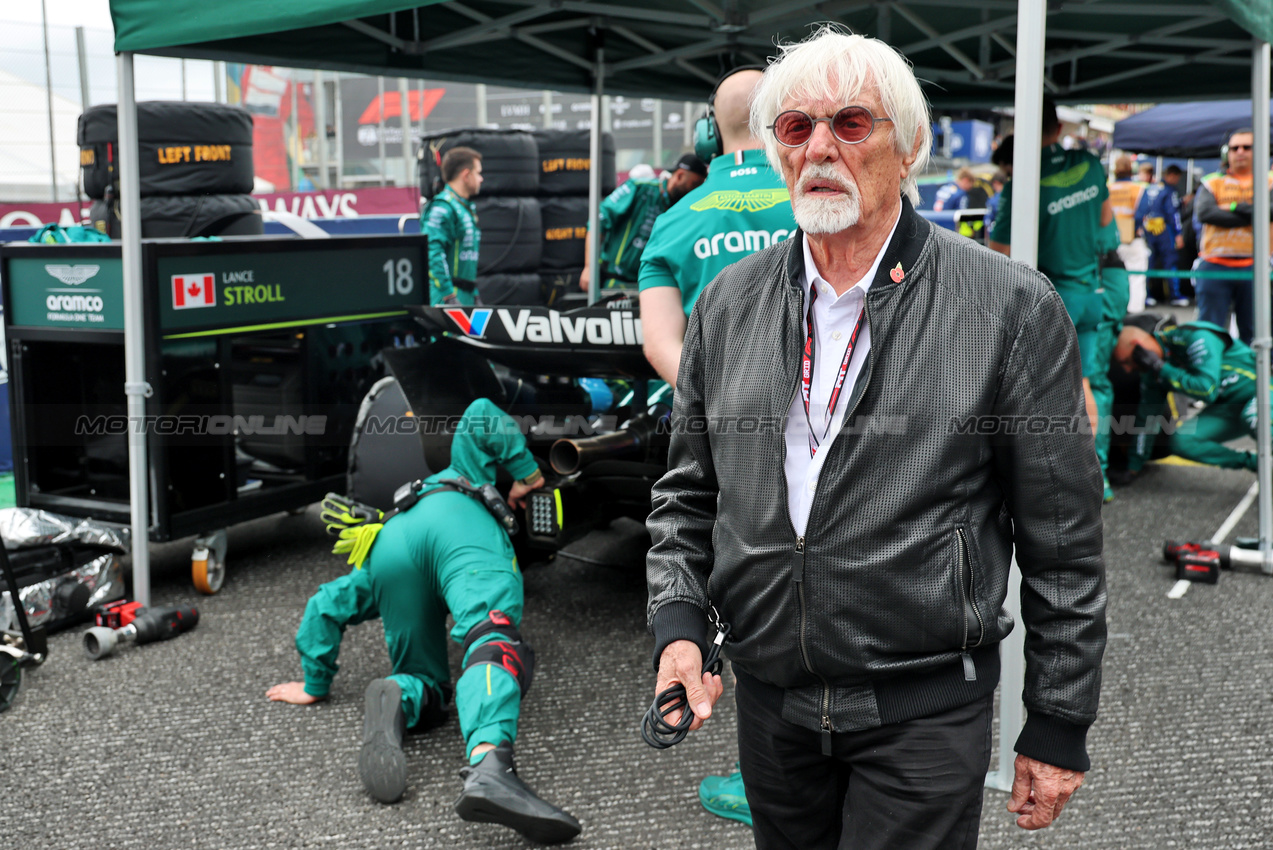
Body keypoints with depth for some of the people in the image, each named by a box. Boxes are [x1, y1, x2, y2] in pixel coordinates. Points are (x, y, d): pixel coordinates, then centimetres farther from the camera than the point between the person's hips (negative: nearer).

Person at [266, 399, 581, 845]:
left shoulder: (372, 548, 47)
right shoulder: (461, 479, 48)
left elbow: (325, 606, 38)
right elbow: (480, 413, 33)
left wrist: (315, 685, 45)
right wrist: (526, 472, 35)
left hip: (392, 550, 3)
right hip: (461, 524, -3)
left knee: (427, 690, 15)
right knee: (495, 639, -27)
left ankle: (396, 699, -24)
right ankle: (487, 767, -57)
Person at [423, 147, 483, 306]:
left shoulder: (467, 208, 20)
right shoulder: (442, 208, -12)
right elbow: (432, 252, -22)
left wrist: (474, 293, 22)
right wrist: (449, 296, -25)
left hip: (466, 297, 9)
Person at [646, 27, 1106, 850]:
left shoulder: (1012, 307, -9)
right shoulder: (726, 304, 3)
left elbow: (1064, 543, -6)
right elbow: (687, 495, 12)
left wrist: (1059, 728, -3)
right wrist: (679, 626, -3)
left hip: (927, 711, -4)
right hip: (768, 700, 4)